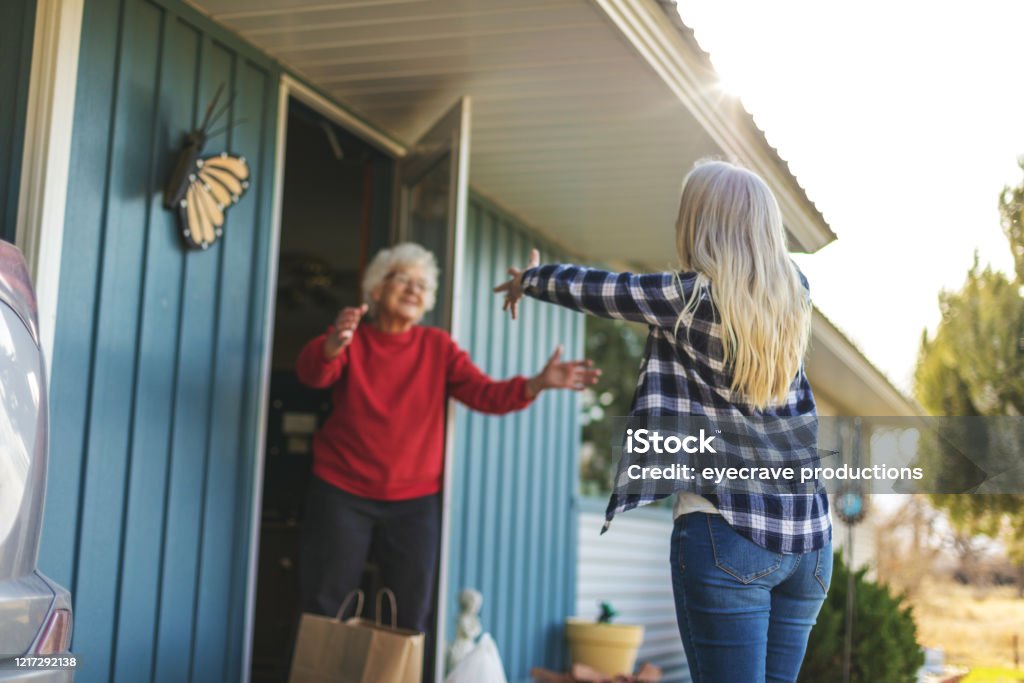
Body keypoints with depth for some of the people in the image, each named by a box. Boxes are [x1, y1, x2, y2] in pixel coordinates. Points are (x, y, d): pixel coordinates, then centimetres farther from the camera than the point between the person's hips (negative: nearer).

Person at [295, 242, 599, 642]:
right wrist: (334, 345, -46)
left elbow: (486, 394, -6)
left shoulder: (438, 347, 5)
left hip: (415, 502, 2)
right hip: (341, 493, -2)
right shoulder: (352, 339, -2)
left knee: (409, 617, 8)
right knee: (325, 611, 4)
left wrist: (539, 383, -25)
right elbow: (311, 372, -23)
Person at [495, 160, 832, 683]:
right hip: (808, 537, 6)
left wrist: (528, 279, 27)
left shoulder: (686, 298, -8)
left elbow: (587, 288, 7)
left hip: (727, 538, -6)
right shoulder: (793, 292, 6)